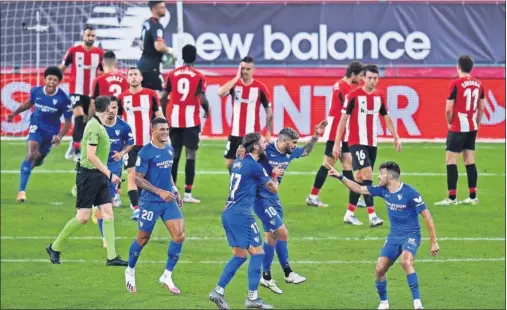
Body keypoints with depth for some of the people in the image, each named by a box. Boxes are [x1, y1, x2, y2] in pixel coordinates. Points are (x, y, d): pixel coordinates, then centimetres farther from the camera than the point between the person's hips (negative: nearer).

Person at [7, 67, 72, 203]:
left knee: (38, 159, 16)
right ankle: (22, 190, -22)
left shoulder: (63, 99, -20)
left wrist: (59, 136, -24)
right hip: (37, 126, -1)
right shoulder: (36, 91, -12)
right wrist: (14, 113, 19)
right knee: (31, 154, -23)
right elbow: (29, 103, 13)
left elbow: (68, 121, -10)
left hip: (51, 131, 1)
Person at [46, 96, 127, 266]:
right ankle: (54, 248, 11)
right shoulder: (94, 126, -17)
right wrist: (109, 174, -20)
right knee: (83, 217, -4)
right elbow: (91, 155, -22)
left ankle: (112, 256, -1)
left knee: (108, 213, 1)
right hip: (89, 174, -9)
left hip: (99, 176, 9)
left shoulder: (99, 125, 12)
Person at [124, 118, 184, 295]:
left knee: (179, 236, -7)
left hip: (169, 200, 6)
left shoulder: (170, 150, 8)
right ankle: (130, 271, 32)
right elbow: (138, 179, -16)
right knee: (143, 239, 7)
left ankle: (167, 276, 4)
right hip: (150, 202, -6)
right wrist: (160, 192, -22)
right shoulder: (146, 152, -14)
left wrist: (175, 191, 15)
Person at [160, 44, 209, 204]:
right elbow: (202, 100, -13)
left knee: (174, 154, 11)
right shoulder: (199, 76, -6)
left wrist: (165, 115, 15)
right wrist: (207, 110, 8)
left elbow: (163, 97, 2)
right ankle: (187, 193, -5)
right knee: (191, 155, -1)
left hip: (174, 119, 3)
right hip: (191, 120, -3)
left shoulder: (172, 74, 4)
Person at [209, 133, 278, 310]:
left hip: (228, 213, 8)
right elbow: (273, 188, 4)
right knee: (257, 253, -1)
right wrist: (275, 179, 26)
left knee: (239, 256, 13)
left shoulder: (238, 162, 12)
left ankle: (218, 291, 7)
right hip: (241, 215, -8)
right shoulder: (255, 167, -10)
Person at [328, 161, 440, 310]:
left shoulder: (410, 193, -18)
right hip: (394, 236, 6)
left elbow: (427, 216, -13)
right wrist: (340, 177, 5)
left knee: (406, 261, -33)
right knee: (379, 269, -4)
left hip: (411, 235, -6)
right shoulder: (383, 190, 1)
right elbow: (359, 189, 12)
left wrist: (434, 242, -13)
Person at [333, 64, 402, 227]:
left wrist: (396, 137, 13)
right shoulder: (353, 95, -9)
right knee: (367, 174, -15)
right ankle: (372, 215, -18)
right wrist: (337, 144, -6)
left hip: (372, 143, 6)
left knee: (360, 176, 10)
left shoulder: (380, 96, 7)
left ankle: (350, 213, 20)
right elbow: (343, 119, -5)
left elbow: (387, 118, 18)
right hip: (357, 142, -6)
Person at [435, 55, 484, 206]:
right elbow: (481, 108, 11)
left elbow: (448, 109, -14)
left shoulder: (456, 84, -14)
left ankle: (452, 198, -6)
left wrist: (450, 122, 3)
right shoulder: (478, 84, 5)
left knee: (450, 161, -2)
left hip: (458, 128, -6)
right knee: (470, 162, 11)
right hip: (472, 128, 6)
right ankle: (473, 196, 12)